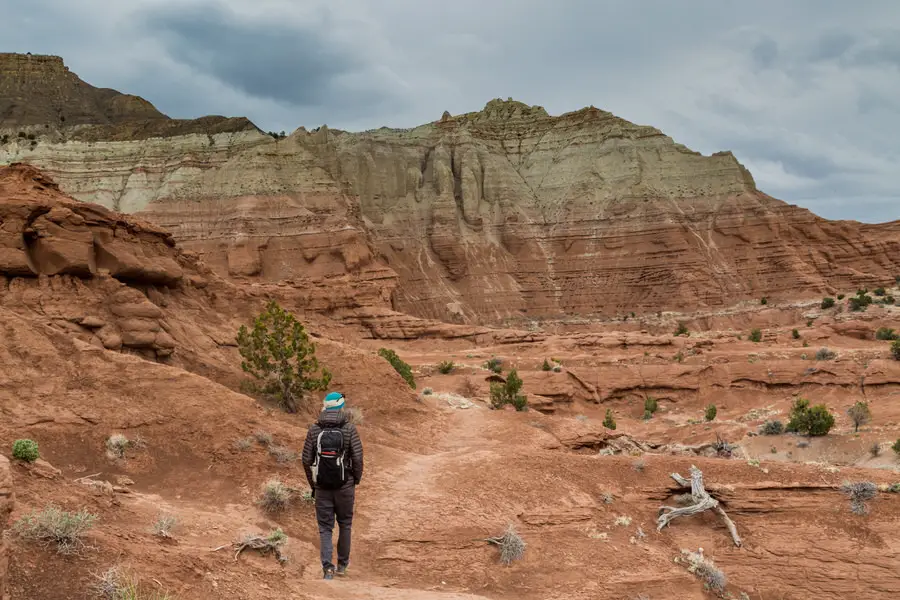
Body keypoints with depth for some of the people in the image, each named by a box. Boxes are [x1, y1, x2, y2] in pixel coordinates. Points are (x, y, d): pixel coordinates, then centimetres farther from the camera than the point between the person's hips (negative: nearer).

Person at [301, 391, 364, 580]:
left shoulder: (314, 429, -2)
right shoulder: (349, 428, -8)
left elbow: (307, 460, -1)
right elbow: (357, 458, -10)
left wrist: (312, 483, 12)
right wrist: (357, 479, 7)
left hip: (322, 487, 1)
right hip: (345, 486, -1)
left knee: (325, 528, 7)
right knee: (345, 524, 17)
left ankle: (328, 567, -6)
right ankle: (342, 564, 27)